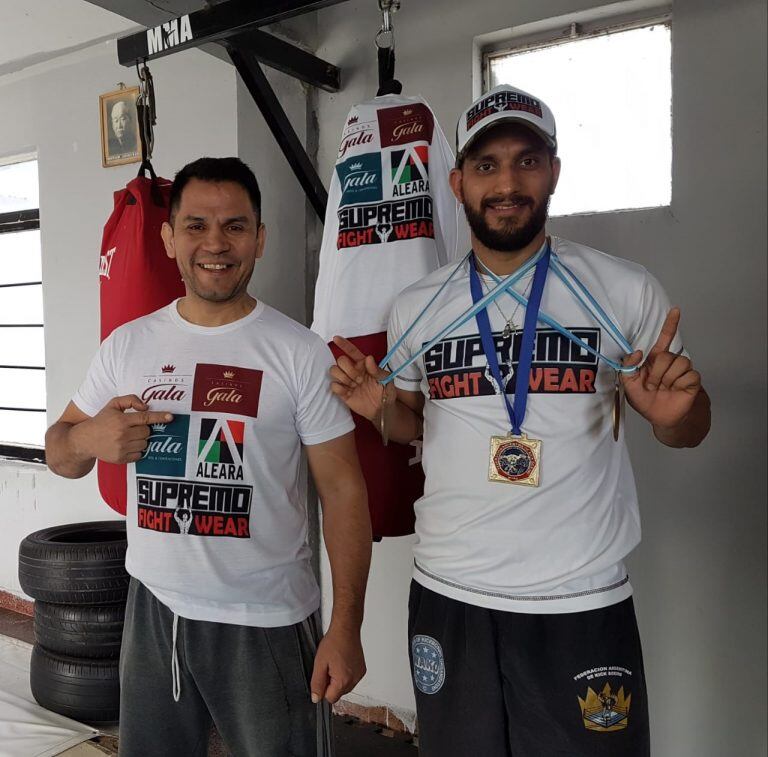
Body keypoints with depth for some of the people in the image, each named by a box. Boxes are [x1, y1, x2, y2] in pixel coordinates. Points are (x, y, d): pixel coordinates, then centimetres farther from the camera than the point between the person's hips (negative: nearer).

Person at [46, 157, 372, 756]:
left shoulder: (301, 353, -10)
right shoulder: (127, 345, 2)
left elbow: (342, 490, -8)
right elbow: (59, 454, 11)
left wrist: (346, 626, -13)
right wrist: (88, 439, -13)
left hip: (267, 622, -3)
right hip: (153, 608, 4)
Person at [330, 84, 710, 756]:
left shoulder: (627, 291, -5)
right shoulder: (417, 307, 2)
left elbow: (688, 429, 4)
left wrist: (674, 412, -19)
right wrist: (379, 408, -7)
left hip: (584, 605, -2)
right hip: (447, 598, 3)